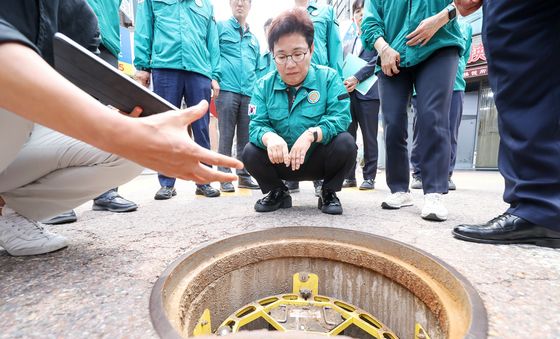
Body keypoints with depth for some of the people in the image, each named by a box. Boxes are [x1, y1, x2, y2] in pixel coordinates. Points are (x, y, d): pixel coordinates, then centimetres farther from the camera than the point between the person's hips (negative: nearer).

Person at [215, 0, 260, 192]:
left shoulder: (254, 39, 25)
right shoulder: (220, 27, 11)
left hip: (249, 94, 5)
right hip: (227, 90, -4)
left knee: (246, 138, 5)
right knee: (226, 136, -5)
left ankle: (244, 176, 13)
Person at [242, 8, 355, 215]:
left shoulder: (328, 77, -8)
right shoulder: (264, 85, -4)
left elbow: (341, 117, -19)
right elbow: (257, 125, -13)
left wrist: (312, 134, -38)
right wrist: (269, 137, -37)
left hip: (319, 160, -1)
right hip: (282, 163, 2)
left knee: (345, 143, -29)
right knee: (250, 152, -22)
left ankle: (329, 193, -1)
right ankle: (278, 193, 6)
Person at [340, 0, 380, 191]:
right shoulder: (348, 45, 26)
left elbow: (376, 61, -5)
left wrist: (356, 78, -16)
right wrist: (342, 84, -1)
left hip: (368, 93, -5)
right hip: (348, 94, 5)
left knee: (369, 137, -3)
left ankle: (369, 177, 4)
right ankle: (349, 176, 7)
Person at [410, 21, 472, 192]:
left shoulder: (466, 27, 23)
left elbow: (465, 56, 26)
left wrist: (457, 74, 8)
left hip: (455, 86, 3)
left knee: (450, 133, -1)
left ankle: (447, 174, 7)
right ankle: (418, 174, 4)